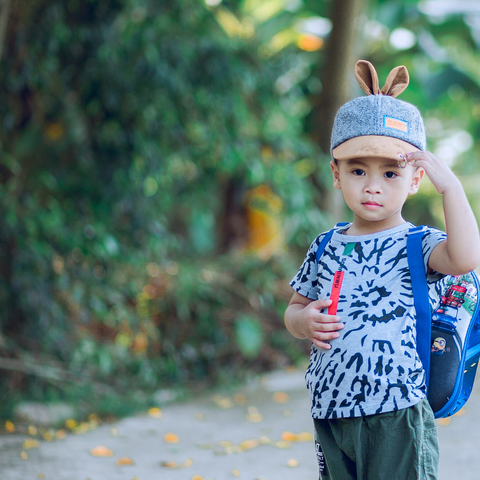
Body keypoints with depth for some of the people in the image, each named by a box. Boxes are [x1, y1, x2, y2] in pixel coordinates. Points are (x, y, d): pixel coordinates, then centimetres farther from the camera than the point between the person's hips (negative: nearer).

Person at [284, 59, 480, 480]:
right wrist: (305, 322, -3)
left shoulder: (416, 245, -4)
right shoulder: (325, 249, 10)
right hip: (331, 418, 5)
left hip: (397, 418, -5)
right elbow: (295, 310, 21)